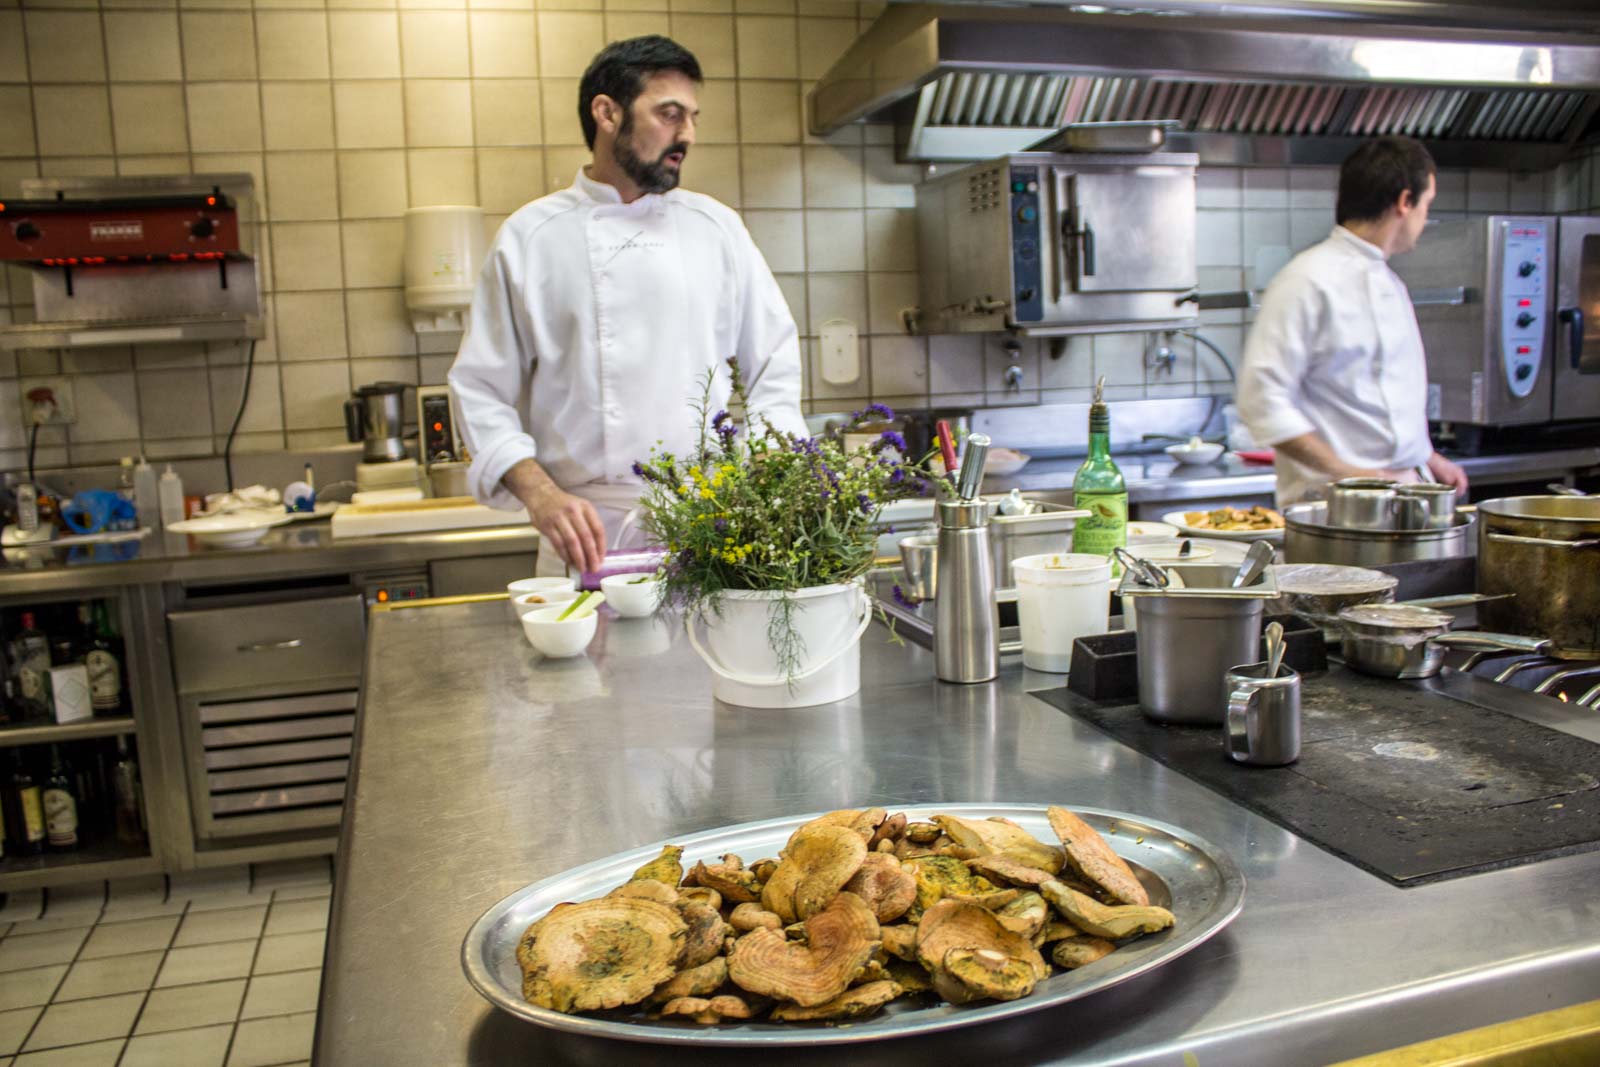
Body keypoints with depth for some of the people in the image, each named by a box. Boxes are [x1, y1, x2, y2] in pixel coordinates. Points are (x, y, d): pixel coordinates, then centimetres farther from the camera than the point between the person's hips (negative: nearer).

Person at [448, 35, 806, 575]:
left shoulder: (717, 227, 8)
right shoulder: (528, 238, 2)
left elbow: (775, 368, 10)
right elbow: (482, 390, 1)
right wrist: (540, 493, -14)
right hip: (592, 535, -2)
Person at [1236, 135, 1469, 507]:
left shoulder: (1389, 282, 17)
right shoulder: (1309, 281, -11)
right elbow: (1262, 400, -17)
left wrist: (1424, 457, 18)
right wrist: (1347, 473, -18)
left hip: (1405, 490, 8)